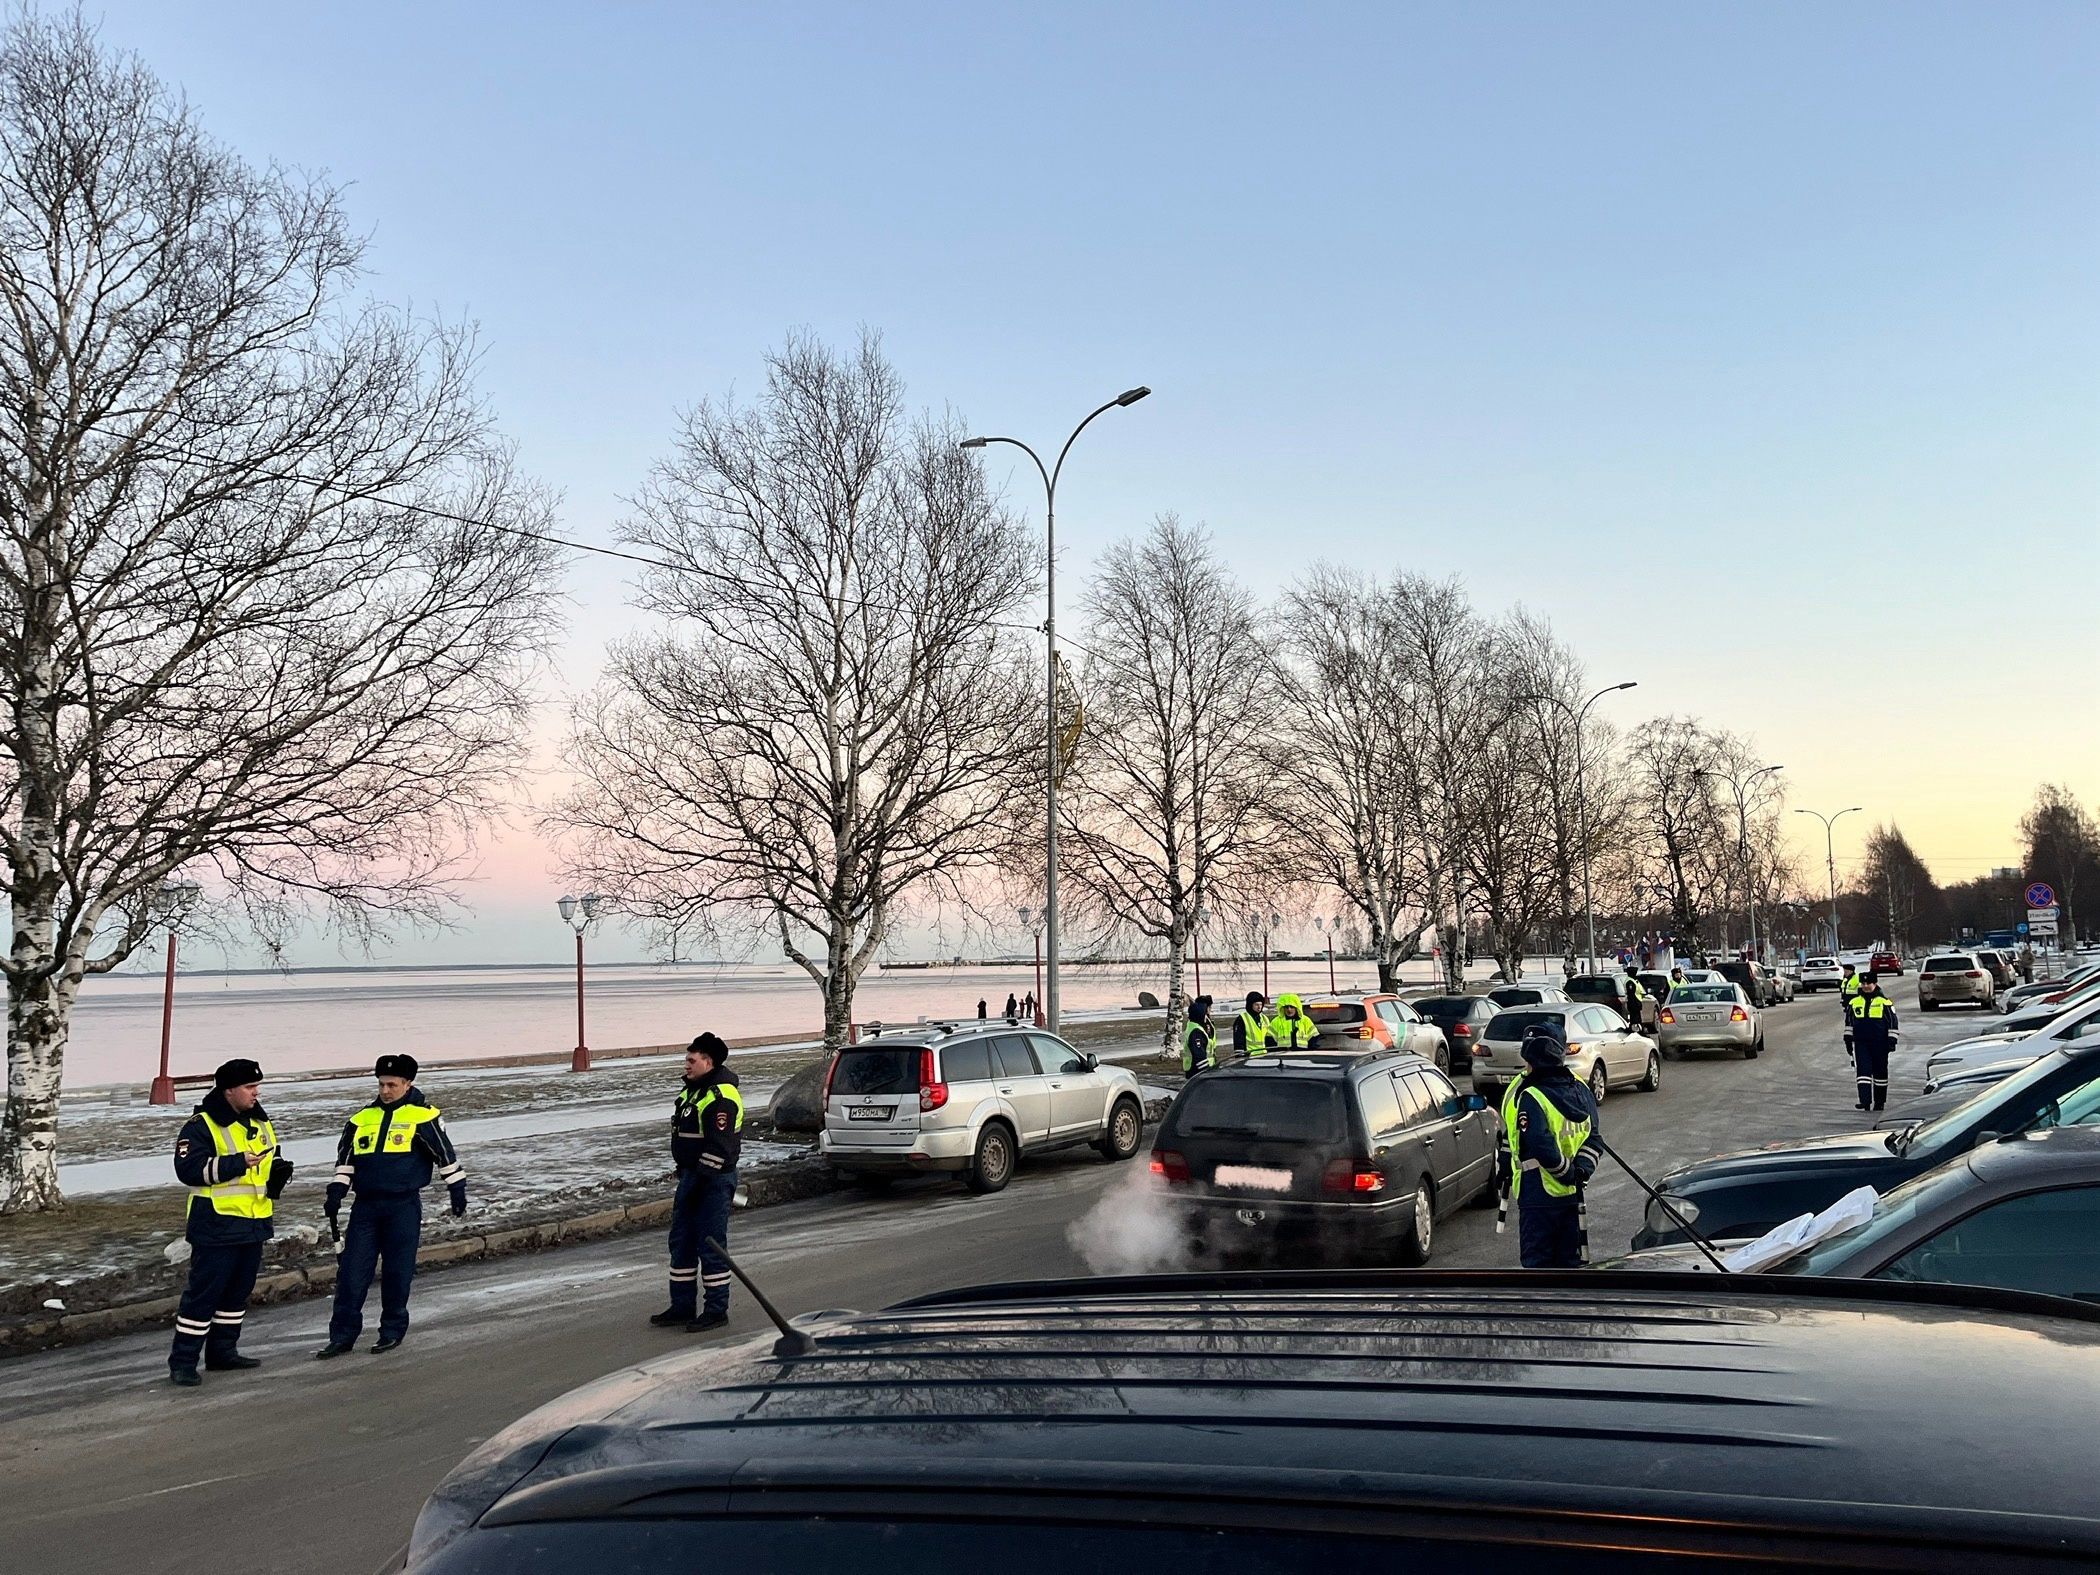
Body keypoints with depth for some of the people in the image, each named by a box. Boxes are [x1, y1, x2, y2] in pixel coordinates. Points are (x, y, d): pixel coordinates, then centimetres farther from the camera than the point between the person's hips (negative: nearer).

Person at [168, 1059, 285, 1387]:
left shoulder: (260, 1122, 12)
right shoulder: (201, 1126, -12)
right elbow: (189, 1169, -22)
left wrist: (279, 1170, 2)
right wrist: (238, 1163, -27)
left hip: (253, 1223, 8)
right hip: (216, 1226, -8)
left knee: (238, 1290, 15)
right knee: (203, 1292, -5)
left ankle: (223, 1352, 27)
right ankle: (182, 1362, 4)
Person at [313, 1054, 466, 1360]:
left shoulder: (422, 1116, -4)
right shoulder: (362, 1119, 10)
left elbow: (445, 1154, 1)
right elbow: (345, 1159, 13)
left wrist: (457, 1189, 3)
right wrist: (336, 1192, 2)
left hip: (403, 1206, -4)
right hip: (366, 1206, 4)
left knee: (397, 1271, 3)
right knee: (351, 1271, 2)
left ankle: (393, 1331, 17)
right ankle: (343, 1335, 11)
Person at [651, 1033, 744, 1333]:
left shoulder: (721, 1097, -20)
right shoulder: (693, 1089, 13)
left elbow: (719, 1146, -24)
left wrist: (701, 1179, -21)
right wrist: (685, 1175, 18)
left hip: (713, 1180, -10)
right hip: (690, 1174, 10)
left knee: (711, 1245, -3)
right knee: (681, 1241, 15)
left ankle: (716, 1310, 7)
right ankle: (682, 1306, 25)